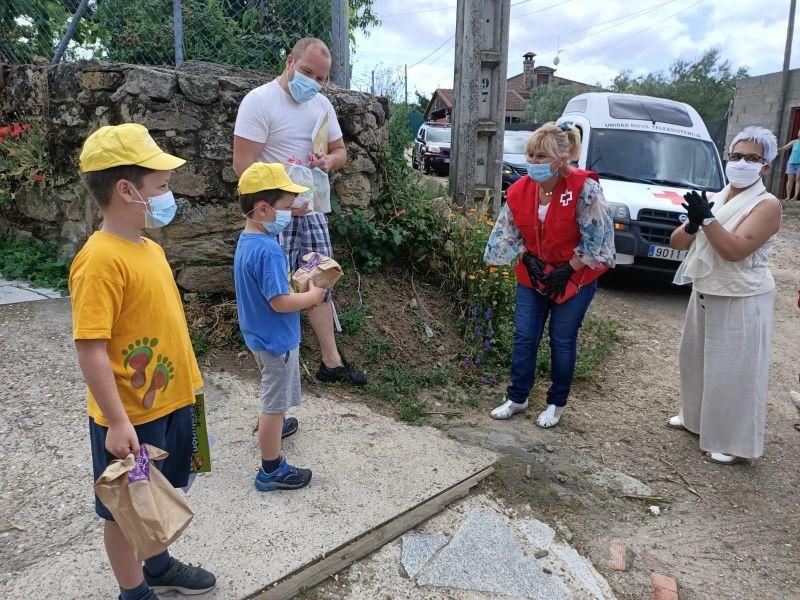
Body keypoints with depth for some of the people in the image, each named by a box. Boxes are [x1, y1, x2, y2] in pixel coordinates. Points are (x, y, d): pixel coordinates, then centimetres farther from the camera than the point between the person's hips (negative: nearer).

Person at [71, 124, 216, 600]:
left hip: (171, 402, 8)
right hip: (131, 417, -8)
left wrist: (187, 380, 18)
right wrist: (117, 422, -24)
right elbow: (90, 349, -25)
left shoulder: (150, 248, 4)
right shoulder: (101, 260, -23)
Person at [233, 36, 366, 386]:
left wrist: (329, 161, -7)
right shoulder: (259, 101, -12)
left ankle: (331, 361, 20)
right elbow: (243, 165, -17)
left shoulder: (321, 104, 10)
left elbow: (340, 151, 18)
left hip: (313, 210, 7)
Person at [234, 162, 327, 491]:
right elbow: (280, 302, -29)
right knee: (276, 402, 4)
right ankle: (271, 470, 18)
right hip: (276, 339, -10)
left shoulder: (246, 240, 1)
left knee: (272, 393, 32)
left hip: (259, 334, 10)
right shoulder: (268, 251, -29)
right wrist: (314, 295, -15)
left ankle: (271, 427, 56)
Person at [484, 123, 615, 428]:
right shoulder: (519, 191, -7)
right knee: (524, 337, 7)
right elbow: (508, 233, 4)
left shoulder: (584, 189, -21)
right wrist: (527, 259, -10)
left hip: (576, 277, -4)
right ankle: (516, 398, 23)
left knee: (562, 341, 6)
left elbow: (597, 238, -16)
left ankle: (556, 403, 25)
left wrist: (567, 270, -15)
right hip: (532, 276, 4)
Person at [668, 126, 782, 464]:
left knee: (734, 372, 1)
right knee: (696, 359, 19)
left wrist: (706, 219, -28)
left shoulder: (767, 205, -14)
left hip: (741, 303, -7)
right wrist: (692, 225, -17)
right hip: (704, 296, 7)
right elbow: (676, 243, 3)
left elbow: (735, 250, -26)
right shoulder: (715, 199, 6)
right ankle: (696, 416, 40)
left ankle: (734, 442, 16)